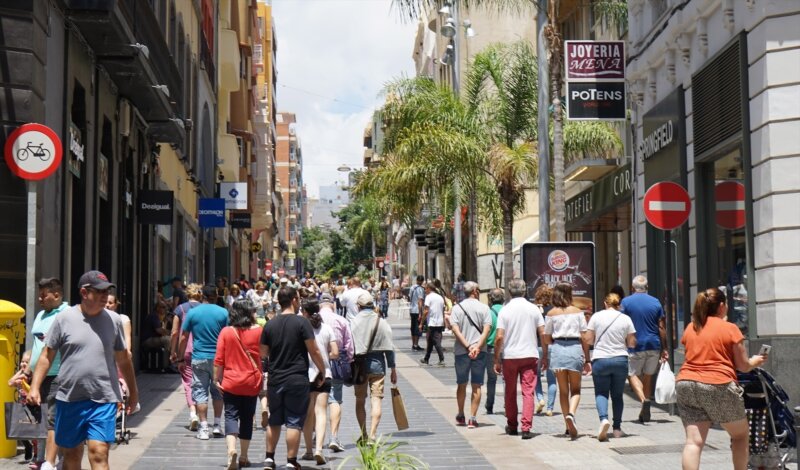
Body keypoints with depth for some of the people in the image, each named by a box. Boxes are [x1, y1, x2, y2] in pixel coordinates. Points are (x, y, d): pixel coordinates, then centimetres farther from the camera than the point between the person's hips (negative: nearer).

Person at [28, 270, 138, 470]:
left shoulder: (113, 320, 4)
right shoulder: (64, 319, -1)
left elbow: (123, 358, 13)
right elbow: (47, 356, 3)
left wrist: (133, 391, 17)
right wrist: (35, 387, -6)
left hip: (104, 399, 0)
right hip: (69, 399, 1)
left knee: (99, 454, -10)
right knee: (71, 453, 15)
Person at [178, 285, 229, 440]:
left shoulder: (192, 313, -1)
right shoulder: (223, 313, -2)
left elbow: (184, 338, 2)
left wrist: (180, 357, 11)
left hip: (199, 358, -1)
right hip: (218, 358, 1)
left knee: (200, 392, 3)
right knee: (217, 391, 15)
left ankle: (204, 428, -1)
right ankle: (216, 426, 17)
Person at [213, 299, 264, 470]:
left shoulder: (226, 332, -6)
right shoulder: (258, 331, -6)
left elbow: (219, 359, -5)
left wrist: (216, 378, 2)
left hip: (231, 382, -1)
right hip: (252, 382, 1)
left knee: (231, 416, 0)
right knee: (247, 418, 12)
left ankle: (231, 450, -24)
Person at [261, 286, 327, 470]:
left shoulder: (270, 324, 4)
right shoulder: (301, 322, -10)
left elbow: (263, 353, 10)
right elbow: (314, 351, -10)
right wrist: (322, 372, 2)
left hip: (275, 379, 5)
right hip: (297, 379, -5)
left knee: (274, 421, 17)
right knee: (294, 422, 1)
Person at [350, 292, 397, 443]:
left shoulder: (353, 322, -5)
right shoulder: (382, 322, -1)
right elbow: (389, 348, -1)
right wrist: (393, 369, 5)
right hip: (377, 364, 0)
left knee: (360, 401, 12)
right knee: (376, 400, 2)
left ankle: (363, 435, 16)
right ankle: (372, 435, -7)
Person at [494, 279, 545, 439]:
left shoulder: (505, 310, -3)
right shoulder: (533, 309, 1)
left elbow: (499, 337, -8)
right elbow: (543, 333, 0)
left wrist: (496, 360, -2)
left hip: (510, 356, 0)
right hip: (530, 355, 0)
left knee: (510, 392, 14)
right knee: (528, 392, -1)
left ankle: (512, 426, 23)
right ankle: (526, 427, -10)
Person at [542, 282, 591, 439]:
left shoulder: (551, 313, 5)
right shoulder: (578, 312, 4)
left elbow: (547, 338, 4)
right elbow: (584, 337, 1)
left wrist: (545, 357, 15)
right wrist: (587, 359, 6)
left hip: (557, 349, 1)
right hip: (575, 348, -1)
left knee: (563, 390, 11)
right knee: (575, 389, 9)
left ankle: (569, 426, 11)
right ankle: (571, 413, -21)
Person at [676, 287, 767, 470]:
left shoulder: (690, 328, 13)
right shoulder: (730, 328, -1)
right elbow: (743, 365, 3)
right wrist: (756, 361, 24)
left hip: (686, 384, 4)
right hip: (718, 386, -4)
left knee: (694, 441, -2)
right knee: (740, 434, 17)